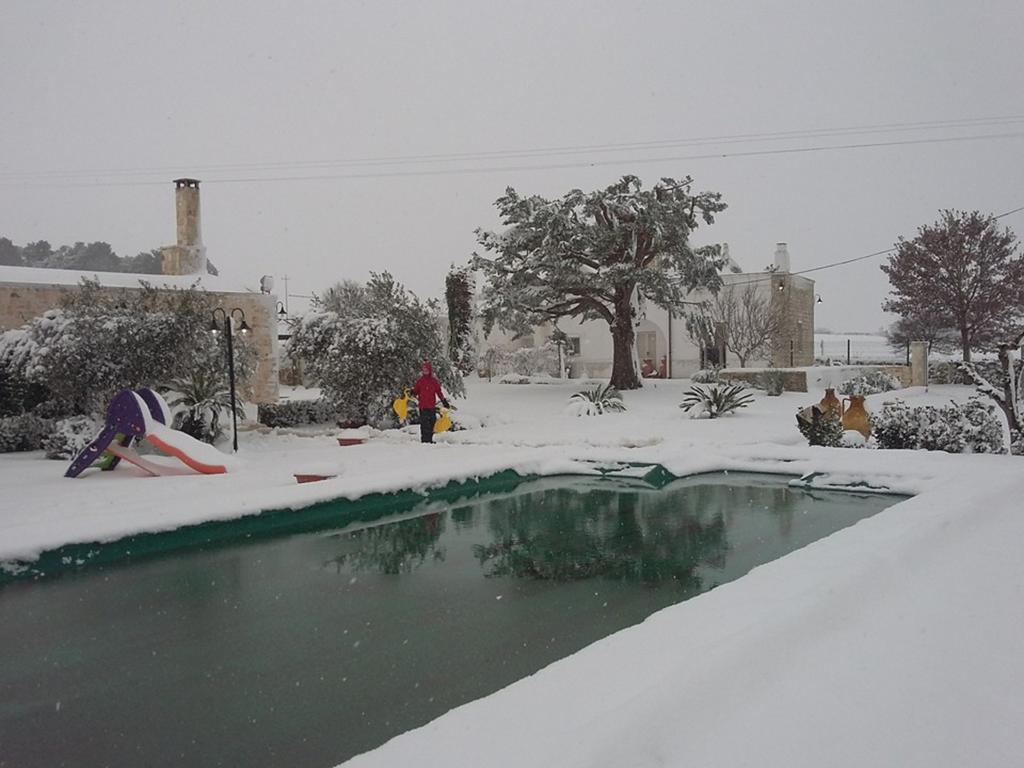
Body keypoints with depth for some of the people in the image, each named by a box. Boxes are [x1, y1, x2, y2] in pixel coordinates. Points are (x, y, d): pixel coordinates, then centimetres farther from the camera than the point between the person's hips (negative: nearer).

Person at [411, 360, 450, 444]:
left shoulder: (434, 381, 9)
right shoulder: (419, 381, 5)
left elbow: (439, 392, 12)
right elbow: (415, 391, 6)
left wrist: (444, 401, 8)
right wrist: (411, 392, -14)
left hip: (432, 406, 2)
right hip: (423, 406, -2)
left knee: (432, 423, 6)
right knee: (424, 424, -6)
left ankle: (430, 439, 14)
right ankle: (424, 440, -3)